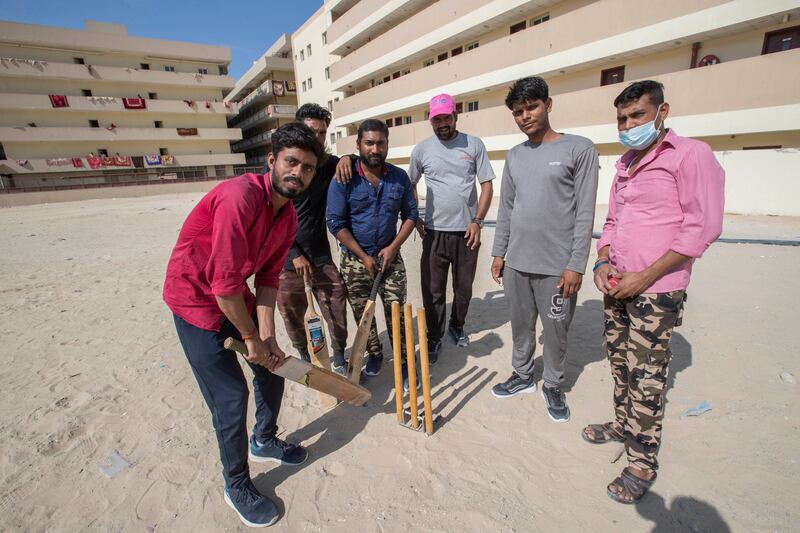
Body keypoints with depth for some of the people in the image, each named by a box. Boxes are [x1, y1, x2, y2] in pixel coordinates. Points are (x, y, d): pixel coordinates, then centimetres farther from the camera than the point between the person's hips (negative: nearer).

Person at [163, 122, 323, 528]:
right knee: (231, 397, -2)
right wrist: (251, 337, -19)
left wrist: (267, 337, -8)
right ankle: (236, 486, 25)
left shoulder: (288, 217, -3)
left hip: (236, 297, 8)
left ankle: (264, 441, 44)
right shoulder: (240, 195, -30)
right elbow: (224, 282, -31)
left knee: (273, 367, 16)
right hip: (197, 301, -8)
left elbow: (267, 278, -2)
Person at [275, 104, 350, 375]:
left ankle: (339, 355, 21)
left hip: (320, 254, 2)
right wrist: (295, 255, -13)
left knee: (336, 304, 0)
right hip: (287, 257, -1)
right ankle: (303, 354, 35)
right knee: (292, 312, 10)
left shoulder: (329, 164, 0)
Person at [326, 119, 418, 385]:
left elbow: (410, 214, 5)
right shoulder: (343, 179, -9)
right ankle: (374, 354, 34)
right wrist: (364, 257, -12)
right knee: (362, 315, 11)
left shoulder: (399, 177, 0)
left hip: (390, 257, 1)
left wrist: (393, 247, -8)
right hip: (355, 259, -1)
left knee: (397, 313, 1)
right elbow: (336, 223, -11)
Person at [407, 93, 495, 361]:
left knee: (464, 287, 13)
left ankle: (457, 326, 37)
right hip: (434, 231, 0)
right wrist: (414, 219, 5)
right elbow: (410, 185, 14)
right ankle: (434, 337, 21)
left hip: (467, 231, 0)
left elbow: (487, 185, 1)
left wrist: (477, 221, -7)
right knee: (433, 290, 4)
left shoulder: (474, 145, 1)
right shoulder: (422, 149, 3)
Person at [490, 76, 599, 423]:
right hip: (516, 263, 4)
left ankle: (553, 385, 30)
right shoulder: (514, 156, 11)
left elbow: (585, 213, -8)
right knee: (521, 326, 15)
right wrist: (499, 252, 10)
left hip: (557, 266, -4)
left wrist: (576, 265, -12)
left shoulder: (579, 149, -3)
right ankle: (522, 375, 35)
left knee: (555, 331, 8)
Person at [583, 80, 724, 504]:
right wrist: (602, 262, 2)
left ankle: (642, 465, 14)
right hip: (616, 286, 7)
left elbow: (703, 227, -14)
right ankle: (623, 424, 36)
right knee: (619, 362, 16)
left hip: (655, 290, -7)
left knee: (645, 376, -1)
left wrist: (644, 277, -17)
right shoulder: (625, 164, 15)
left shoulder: (691, 154, -8)